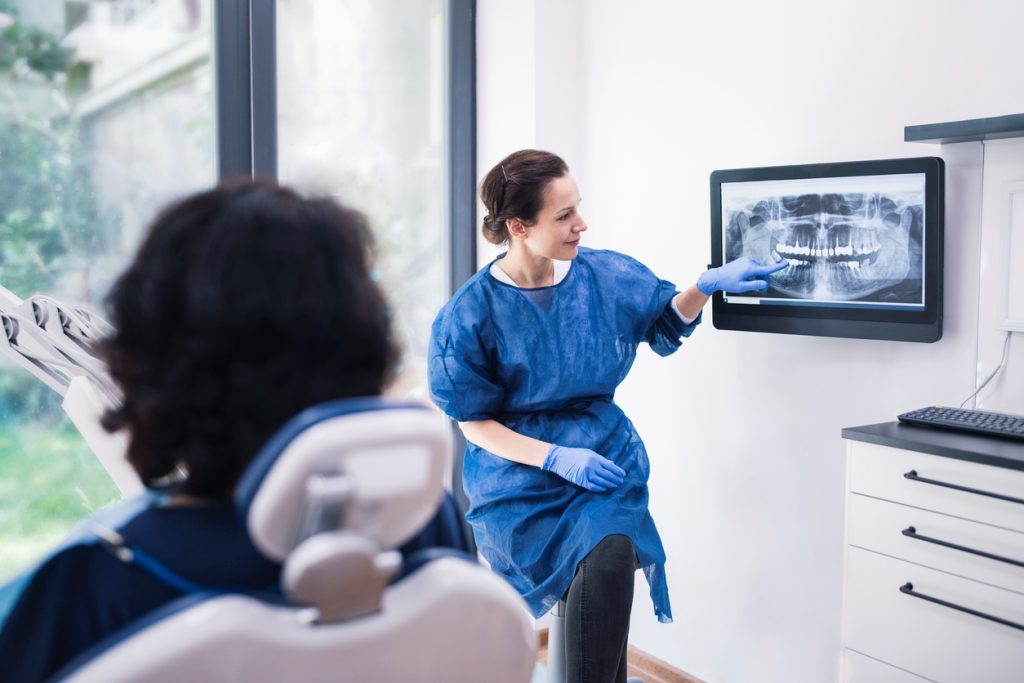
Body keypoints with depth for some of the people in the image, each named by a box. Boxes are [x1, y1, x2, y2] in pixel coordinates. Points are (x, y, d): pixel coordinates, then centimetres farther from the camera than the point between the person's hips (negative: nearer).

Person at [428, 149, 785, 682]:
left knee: (611, 559, -28)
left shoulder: (607, 275, -1)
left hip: (604, 458, 3)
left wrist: (708, 284, -4)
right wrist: (557, 458, -18)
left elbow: (666, 324, 16)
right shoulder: (471, 313, -11)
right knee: (606, 564, -26)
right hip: (519, 476, -2)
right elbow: (474, 423, -5)